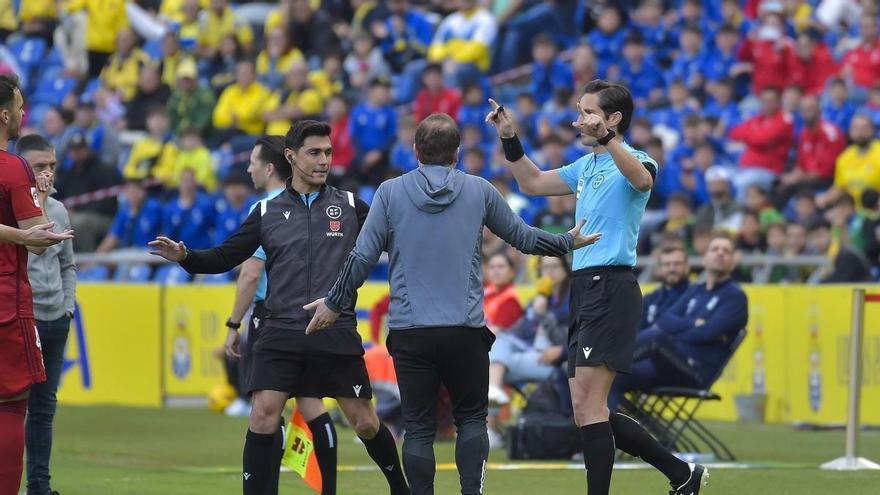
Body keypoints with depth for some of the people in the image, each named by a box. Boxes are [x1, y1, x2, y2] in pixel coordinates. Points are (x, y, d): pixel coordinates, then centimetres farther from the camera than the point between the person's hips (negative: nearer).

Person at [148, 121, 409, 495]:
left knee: (365, 423, 3)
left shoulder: (350, 206, 7)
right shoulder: (267, 212, 8)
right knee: (263, 416, -13)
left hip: (336, 334, -1)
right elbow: (224, 258, 10)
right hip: (281, 334, 1)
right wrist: (184, 256, -8)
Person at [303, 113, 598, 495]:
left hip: (409, 331, 0)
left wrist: (334, 304, 14)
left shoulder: (390, 192, 2)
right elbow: (522, 237, 16)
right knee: (471, 418, 11)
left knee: (418, 428, 4)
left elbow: (363, 256, 1)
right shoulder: (479, 191, 4)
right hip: (465, 330, 0)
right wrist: (568, 242, 34)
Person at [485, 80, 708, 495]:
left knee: (589, 406, -13)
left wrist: (604, 137, -45)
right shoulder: (586, 167, 20)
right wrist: (509, 139, 18)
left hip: (611, 287, -9)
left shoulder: (632, 159, -7)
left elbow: (642, 179, -31)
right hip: (584, 289, 9)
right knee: (586, 413, 8)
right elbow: (532, 183, 31)